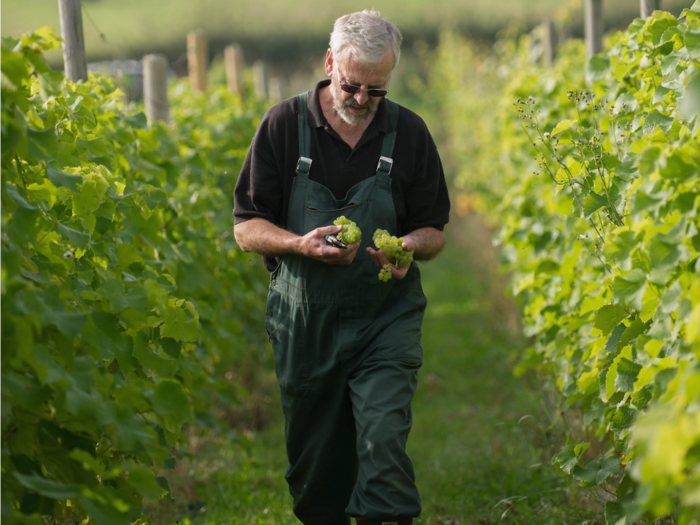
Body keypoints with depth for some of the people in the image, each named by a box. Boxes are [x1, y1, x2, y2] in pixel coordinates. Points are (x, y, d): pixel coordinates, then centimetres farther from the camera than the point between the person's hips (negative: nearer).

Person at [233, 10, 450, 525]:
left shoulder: (409, 133, 0)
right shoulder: (284, 125, -3)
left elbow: (434, 231, 9)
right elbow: (247, 227, 0)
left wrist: (408, 246, -14)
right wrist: (301, 245, -20)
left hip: (385, 320, 0)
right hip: (305, 322, 1)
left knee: (383, 442, -16)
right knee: (314, 462, 9)